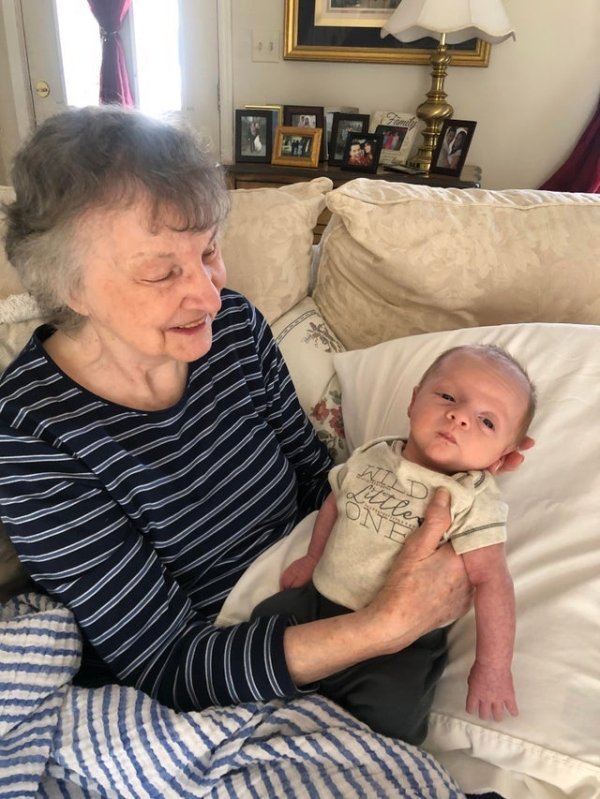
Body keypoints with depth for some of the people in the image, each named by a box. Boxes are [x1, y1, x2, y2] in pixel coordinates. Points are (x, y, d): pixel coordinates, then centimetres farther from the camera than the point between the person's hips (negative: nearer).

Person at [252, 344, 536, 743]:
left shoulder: (476, 502, -16)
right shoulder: (372, 456, -1)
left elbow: (491, 580, -16)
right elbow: (335, 502, 16)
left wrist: (493, 666, -17)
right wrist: (314, 557, 18)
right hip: (319, 599, 5)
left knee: (387, 717, -23)